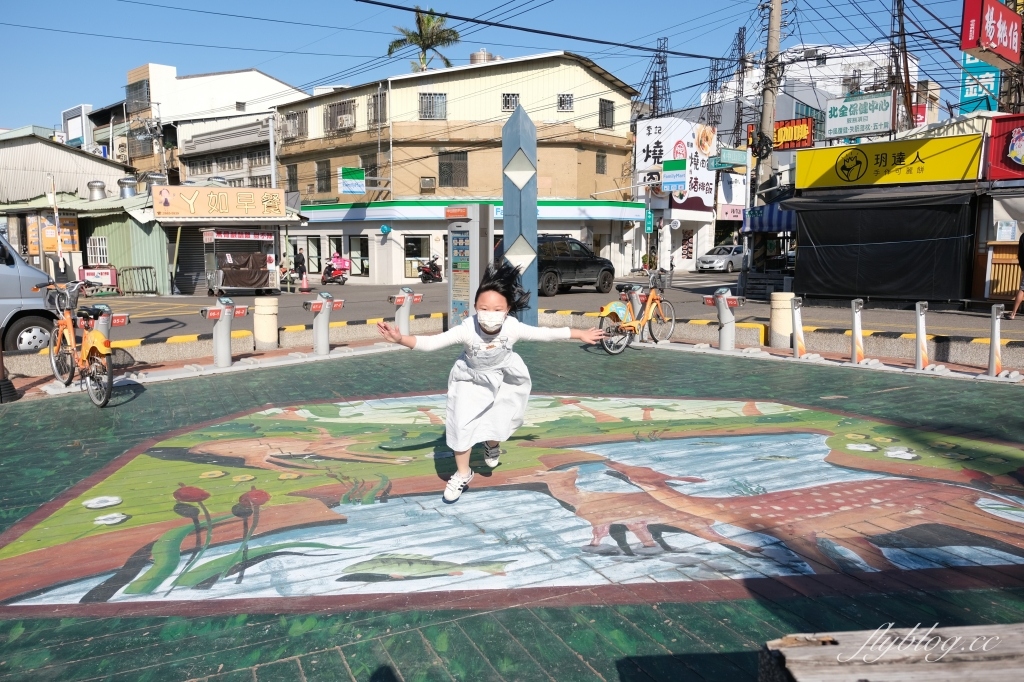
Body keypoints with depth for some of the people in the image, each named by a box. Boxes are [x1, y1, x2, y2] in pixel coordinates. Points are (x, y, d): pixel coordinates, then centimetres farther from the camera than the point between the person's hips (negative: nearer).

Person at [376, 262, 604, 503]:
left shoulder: (513, 328, -31)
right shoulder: (466, 330, -36)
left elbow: (547, 334, -18)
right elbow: (431, 342, -37)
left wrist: (580, 334, -11)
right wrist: (401, 339, -53)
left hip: (504, 377, 2)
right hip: (470, 379, -1)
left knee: (500, 420, 8)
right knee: (461, 425, -5)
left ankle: (492, 446, 49)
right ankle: (462, 474, 18)